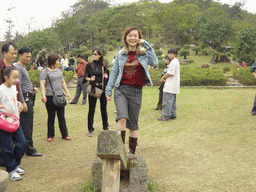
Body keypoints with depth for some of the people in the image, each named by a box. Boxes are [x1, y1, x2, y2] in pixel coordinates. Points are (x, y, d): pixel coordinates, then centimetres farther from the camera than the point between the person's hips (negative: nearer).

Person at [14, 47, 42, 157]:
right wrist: (22, 102, -22)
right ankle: (29, 149, -1)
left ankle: (24, 147, 23)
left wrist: (32, 88, 11)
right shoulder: (18, 67, -12)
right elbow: (18, 86, -19)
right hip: (25, 99, -10)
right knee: (26, 126, -5)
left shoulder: (23, 67, 19)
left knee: (28, 125, 14)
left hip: (29, 99, 10)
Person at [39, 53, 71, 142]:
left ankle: (65, 134, 15)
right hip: (50, 97, -5)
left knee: (61, 117, 8)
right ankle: (50, 135, 16)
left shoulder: (59, 71, 16)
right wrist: (43, 95, -25)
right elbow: (42, 84, -13)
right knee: (51, 117, 4)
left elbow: (63, 82, 23)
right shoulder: (44, 72, -4)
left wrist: (67, 92, 17)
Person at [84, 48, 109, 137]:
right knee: (91, 110, -1)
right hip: (93, 89, -1)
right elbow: (85, 77, 7)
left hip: (102, 89, 1)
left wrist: (106, 76, -8)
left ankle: (105, 127, 23)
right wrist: (90, 79, -13)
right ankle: (90, 129, 7)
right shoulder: (89, 65, 4)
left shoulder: (103, 65, 6)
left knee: (103, 109, 8)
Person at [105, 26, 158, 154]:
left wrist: (146, 46, -8)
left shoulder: (143, 54, 5)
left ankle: (132, 152, 21)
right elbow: (114, 72, 12)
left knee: (133, 124, 8)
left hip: (136, 92, 0)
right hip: (121, 89, 0)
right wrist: (108, 90, 8)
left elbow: (154, 63, -13)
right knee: (122, 118, -22)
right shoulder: (120, 54, 9)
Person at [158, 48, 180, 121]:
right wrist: (164, 77, 11)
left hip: (170, 86, -11)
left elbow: (170, 73, -18)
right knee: (172, 101, 14)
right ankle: (172, 114, 19)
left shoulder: (173, 62, -14)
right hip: (173, 86, 11)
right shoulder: (176, 61, 19)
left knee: (167, 101, -9)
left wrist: (163, 77, -4)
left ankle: (165, 116, -9)